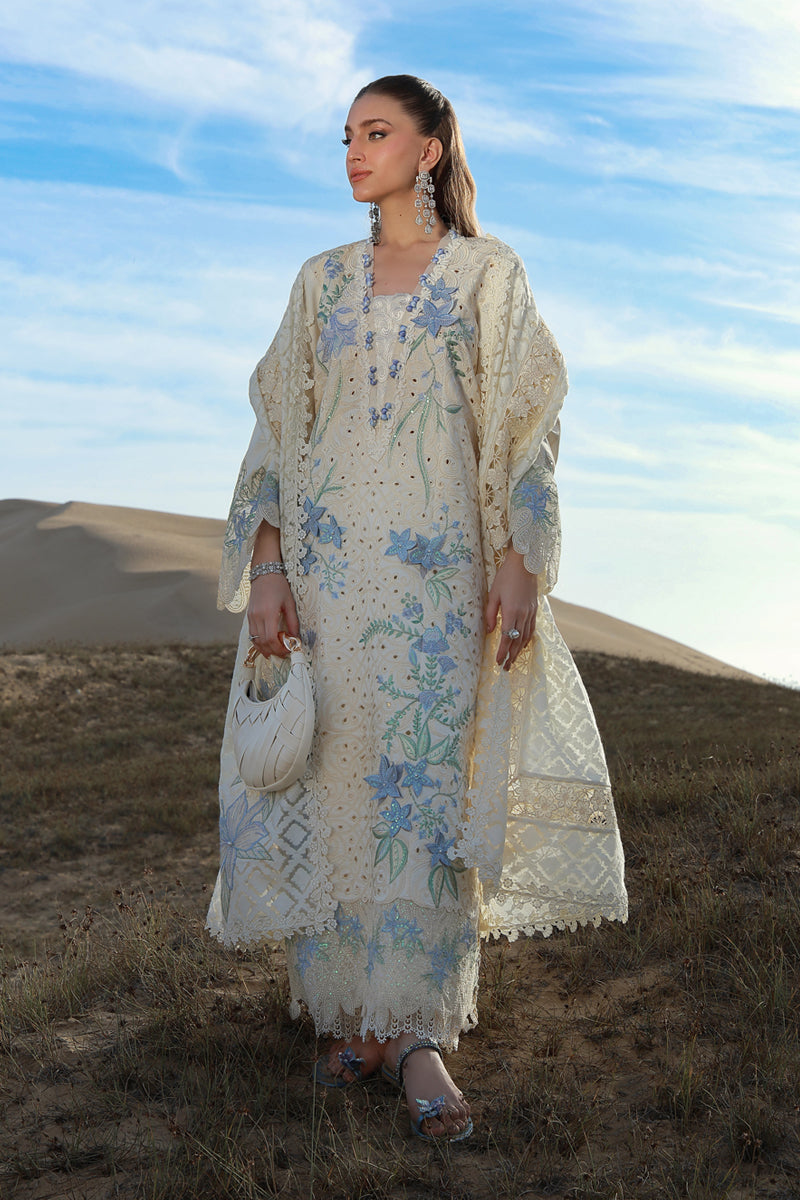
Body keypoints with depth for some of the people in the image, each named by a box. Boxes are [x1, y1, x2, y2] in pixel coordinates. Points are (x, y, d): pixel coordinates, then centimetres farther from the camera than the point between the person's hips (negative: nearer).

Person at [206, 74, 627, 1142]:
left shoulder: (488, 273, 6)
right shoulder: (322, 281, 13)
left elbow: (523, 428, 1)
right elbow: (279, 430, 9)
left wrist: (520, 563, -10)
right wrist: (266, 567, -2)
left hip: (440, 571, -2)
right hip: (326, 564, 3)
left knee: (430, 790, -6)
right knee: (332, 784, 2)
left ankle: (418, 1031, 1)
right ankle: (351, 1016, 14)